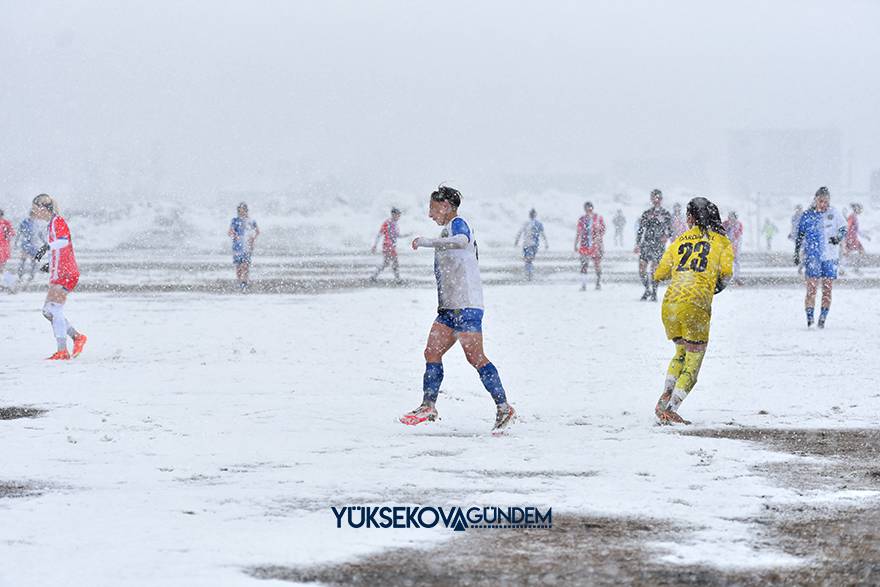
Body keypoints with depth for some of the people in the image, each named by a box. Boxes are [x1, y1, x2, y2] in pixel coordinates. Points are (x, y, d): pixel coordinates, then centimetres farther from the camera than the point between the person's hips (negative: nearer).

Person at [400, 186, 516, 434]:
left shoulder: (457, 224, -7)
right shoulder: (454, 228, 24)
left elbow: (462, 241, -31)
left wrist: (426, 242, -27)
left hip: (465, 306, -10)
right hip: (450, 307, 10)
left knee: (475, 357, -12)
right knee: (432, 353, 7)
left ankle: (504, 408, -11)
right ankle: (428, 406, 10)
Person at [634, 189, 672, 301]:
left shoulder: (666, 214, 7)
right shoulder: (646, 214, 16)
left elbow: (669, 229, 3)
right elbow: (640, 230, 18)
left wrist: (666, 236, -19)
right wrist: (637, 244, 12)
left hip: (658, 245, -3)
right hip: (646, 243, 3)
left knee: (654, 269, -10)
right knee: (642, 270, -2)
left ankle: (654, 293, 1)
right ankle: (647, 290, 19)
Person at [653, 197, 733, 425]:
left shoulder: (681, 240, 16)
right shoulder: (721, 241, 10)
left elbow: (659, 274, 18)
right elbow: (726, 271, -5)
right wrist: (719, 286, 17)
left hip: (669, 302, 4)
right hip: (696, 304, -4)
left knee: (681, 352, 26)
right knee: (693, 362, 5)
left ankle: (666, 396, 8)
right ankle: (670, 409, -5)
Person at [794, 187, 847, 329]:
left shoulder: (834, 214, 4)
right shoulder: (808, 216, 4)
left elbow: (843, 229, 7)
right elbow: (800, 236, 11)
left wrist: (838, 238, -15)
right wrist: (796, 253, 9)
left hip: (830, 257, 1)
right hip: (812, 256, -1)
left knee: (827, 289, 2)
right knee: (812, 287, -12)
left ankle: (822, 319, 10)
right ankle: (809, 318, -10)